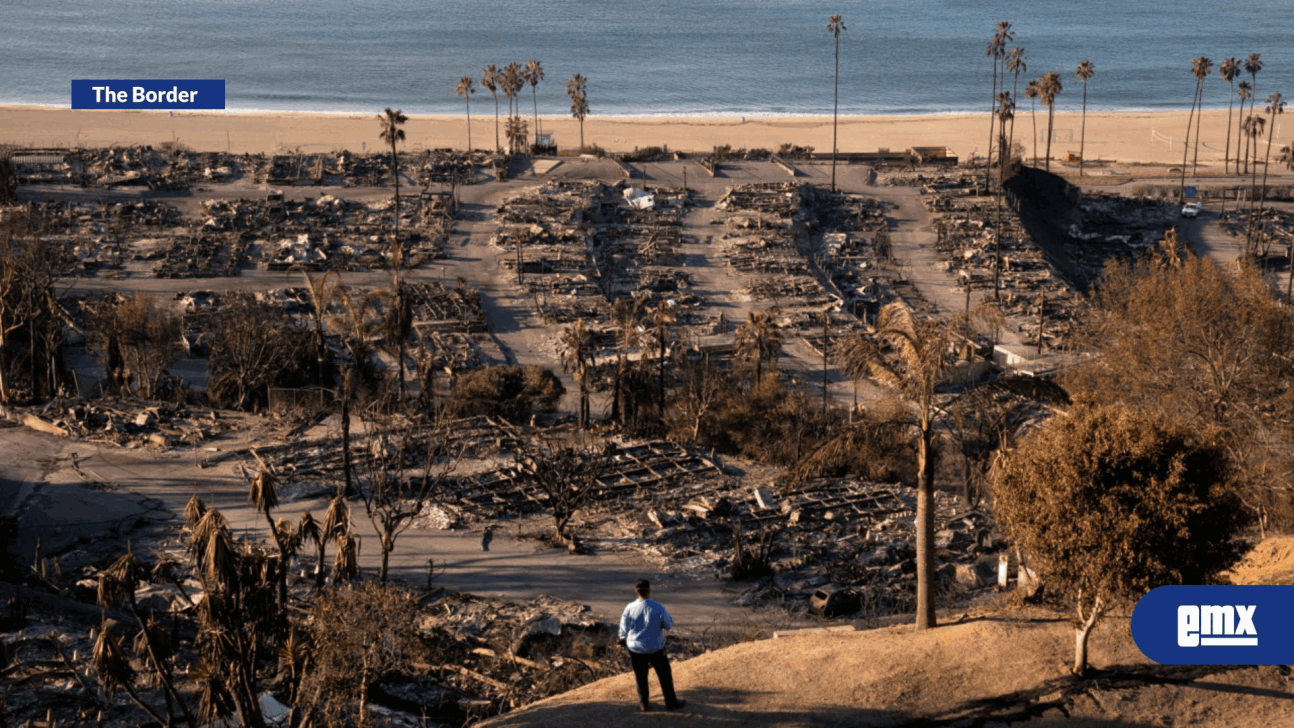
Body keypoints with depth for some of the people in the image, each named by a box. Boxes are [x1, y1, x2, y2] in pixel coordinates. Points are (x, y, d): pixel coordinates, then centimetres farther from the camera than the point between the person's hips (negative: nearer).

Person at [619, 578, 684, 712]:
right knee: (665, 675, 14)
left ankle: (644, 704, 24)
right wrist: (669, 617, 11)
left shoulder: (630, 608, -13)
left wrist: (623, 640, 17)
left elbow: (624, 628, -2)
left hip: (635, 647, 2)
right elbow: (668, 624, -8)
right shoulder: (657, 608, -18)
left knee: (641, 677, 16)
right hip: (655, 648, -2)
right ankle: (671, 702, 23)